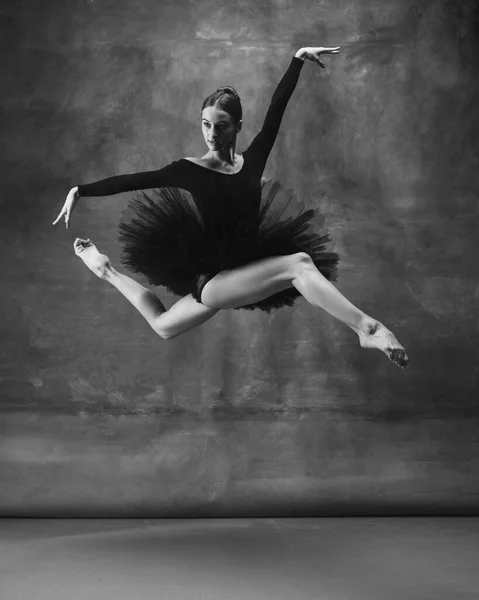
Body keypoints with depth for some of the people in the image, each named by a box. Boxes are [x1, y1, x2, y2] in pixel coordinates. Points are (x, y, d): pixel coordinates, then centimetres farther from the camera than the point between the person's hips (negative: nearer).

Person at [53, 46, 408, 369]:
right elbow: (132, 181, -4)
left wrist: (298, 60, -7)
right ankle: (368, 329, -30)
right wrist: (80, 191, -7)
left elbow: (276, 111, -3)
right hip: (210, 275, -5)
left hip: (244, 269, 5)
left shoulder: (253, 160, 3)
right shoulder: (190, 170, -5)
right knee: (299, 263, -27)